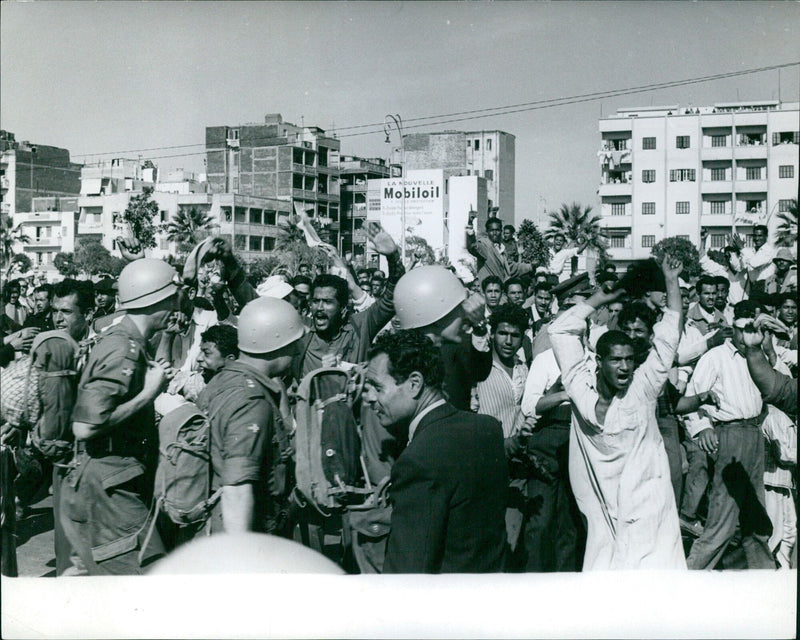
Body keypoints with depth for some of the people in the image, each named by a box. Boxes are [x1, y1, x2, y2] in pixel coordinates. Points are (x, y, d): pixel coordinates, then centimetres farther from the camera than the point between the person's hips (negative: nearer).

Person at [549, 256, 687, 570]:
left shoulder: (642, 387, 2)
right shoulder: (581, 388, 1)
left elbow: (668, 336, 4)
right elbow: (561, 331, 4)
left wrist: (672, 282, 4)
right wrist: (601, 297, 9)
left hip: (647, 508, 0)